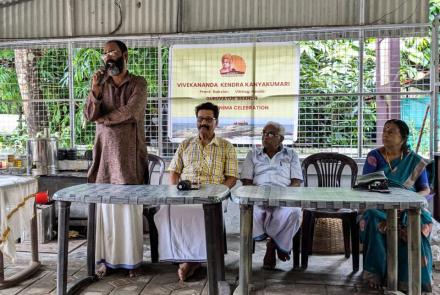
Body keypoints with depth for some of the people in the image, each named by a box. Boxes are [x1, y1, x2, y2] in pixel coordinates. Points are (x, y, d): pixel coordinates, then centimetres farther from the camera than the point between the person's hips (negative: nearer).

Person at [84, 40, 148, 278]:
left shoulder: (138, 84, 1)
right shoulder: (100, 83, 12)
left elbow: (129, 112, -13)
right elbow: (90, 115, 1)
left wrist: (103, 118, 0)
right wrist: (95, 89, -13)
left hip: (129, 153, -3)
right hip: (106, 152, 3)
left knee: (130, 206, -1)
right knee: (105, 205, 3)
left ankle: (131, 259, 9)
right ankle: (106, 258, 12)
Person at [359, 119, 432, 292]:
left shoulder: (415, 161, 7)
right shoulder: (374, 156, 4)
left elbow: (426, 189, 8)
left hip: (409, 207, 1)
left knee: (421, 223, -32)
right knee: (375, 219, -34)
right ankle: (376, 274, -22)